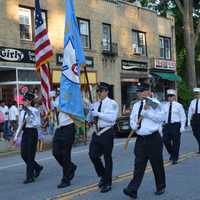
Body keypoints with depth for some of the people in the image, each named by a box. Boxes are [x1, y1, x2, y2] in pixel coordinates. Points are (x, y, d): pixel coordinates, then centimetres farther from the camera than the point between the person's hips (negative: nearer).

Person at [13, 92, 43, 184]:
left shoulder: (35, 111, -7)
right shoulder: (22, 112, 12)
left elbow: (38, 123, -12)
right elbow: (20, 125, 16)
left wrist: (29, 121, -22)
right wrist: (16, 136, 14)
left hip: (32, 132, -7)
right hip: (25, 133, 7)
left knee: (30, 155, -4)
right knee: (23, 154, 6)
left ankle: (30, 177, 3)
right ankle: (37, 167, 29)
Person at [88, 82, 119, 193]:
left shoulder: (112, 104, -8)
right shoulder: (95, 104, 12)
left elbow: (112, 118, -22)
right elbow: (89, 118, 17)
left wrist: (98, 114, -22)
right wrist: (90, 112, -4)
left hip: (107, 132, -6)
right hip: (97, 132, 6)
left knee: (107, 158, 5)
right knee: (93, 155, 3)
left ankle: (107, 183, 19)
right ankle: (102, 176, 29)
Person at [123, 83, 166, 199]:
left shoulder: (154, 103, -5)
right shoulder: (136, 105, 13)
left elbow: (161, 118, -15)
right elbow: (132, 120, 20)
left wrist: (147, 112, -18)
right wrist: (135, 124, -2)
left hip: (153, 138, -4)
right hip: (140, 139, 4)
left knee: (157, 164, 7)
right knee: (139, 165, -1)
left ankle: (161, 187, 25)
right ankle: (133, 189, -7)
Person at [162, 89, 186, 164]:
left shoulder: (178, 105, -1)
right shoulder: (165, 106, 9)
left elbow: (183, 117, 0)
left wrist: (182, 127, -8)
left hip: (176, 125, -3)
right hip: (167, 125, 3)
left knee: (176, 142, 1)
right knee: (165, 140, -3)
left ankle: (175, 159, 12)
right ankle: (171, 153, 24)